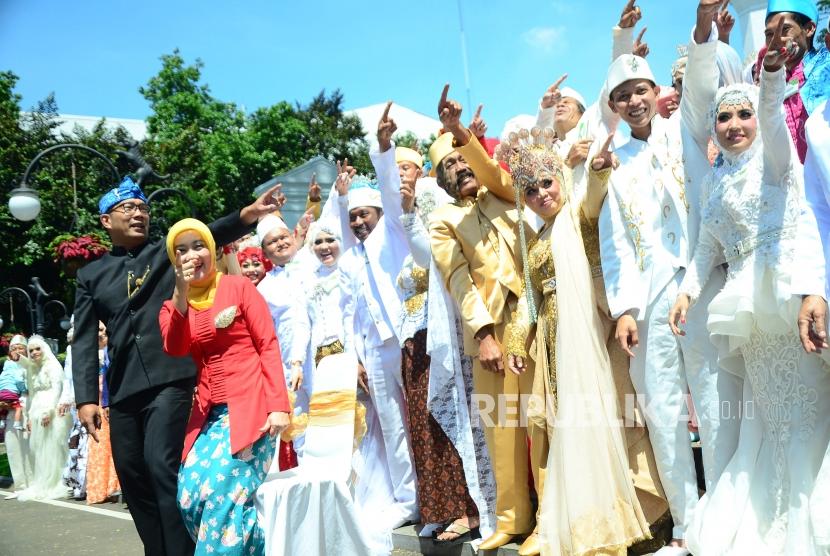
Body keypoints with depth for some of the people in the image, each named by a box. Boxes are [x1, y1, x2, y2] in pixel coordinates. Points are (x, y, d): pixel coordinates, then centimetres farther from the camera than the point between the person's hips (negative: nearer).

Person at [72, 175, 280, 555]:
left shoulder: (170, 252, 8)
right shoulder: (91, 275, 14)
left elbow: (209, 236, -12)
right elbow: (85, 340, 9)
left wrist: (246, 215, -31)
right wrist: (86, 397, -1)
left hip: (170, 380, -4)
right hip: (123, 391, 4)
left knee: (164, 466, -13)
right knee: (133, 478, 9)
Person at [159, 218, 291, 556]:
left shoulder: (239, 287, 1)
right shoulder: (172, 307, 12)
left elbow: (268, 345, -3)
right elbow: (175, 350, -7)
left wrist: (279, 405, -12)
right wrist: (181, 295, -17)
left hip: (250, 405, -4)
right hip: (210, 413, 4)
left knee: (222, 492, -16)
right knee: (189, 495, -7)